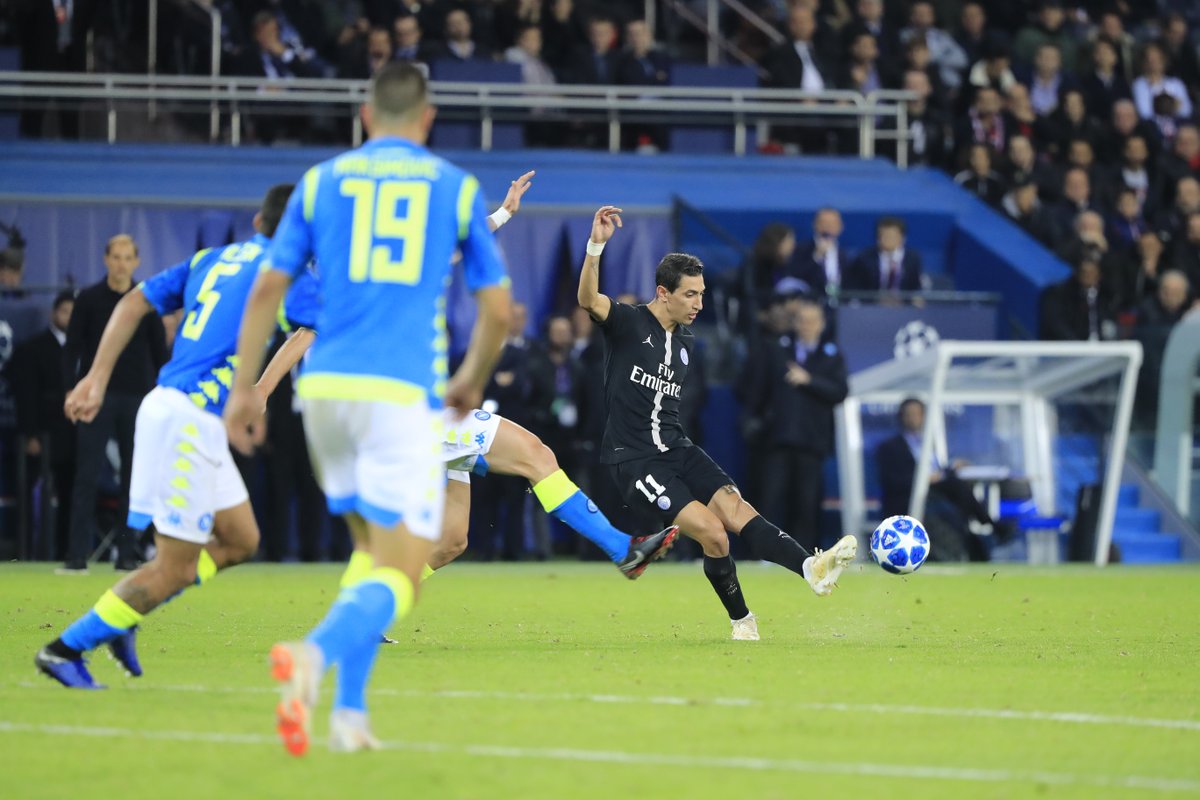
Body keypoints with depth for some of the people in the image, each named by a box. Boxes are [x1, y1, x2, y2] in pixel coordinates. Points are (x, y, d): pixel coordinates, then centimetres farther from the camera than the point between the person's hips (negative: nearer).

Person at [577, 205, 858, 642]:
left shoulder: (686, 341, 14)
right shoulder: (629, 323, -8)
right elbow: (588, 299, -29)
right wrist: (596, 246, -44)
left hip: (677, 449, 6)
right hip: (634, 458, -6)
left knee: (734, 507, -18)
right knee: (711, 530, -20)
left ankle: (810, 566, -38)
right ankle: (741, 621, -5)